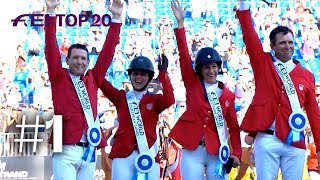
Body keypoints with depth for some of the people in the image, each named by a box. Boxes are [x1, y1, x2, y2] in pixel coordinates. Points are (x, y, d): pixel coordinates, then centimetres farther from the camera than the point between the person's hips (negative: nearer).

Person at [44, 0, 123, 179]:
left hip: (89, 151, 4)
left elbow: (107, 52, 10)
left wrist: (116, 19, 5)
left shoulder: (93, 79, 13)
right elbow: (51, 48, -3)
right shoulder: (59, 78, 6)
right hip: (65, 151, -4)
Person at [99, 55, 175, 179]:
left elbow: (169, 100, -12)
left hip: (147, 154, 0)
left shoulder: (155, 100, 11)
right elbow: (103, 83, 0)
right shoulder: (121, 97, 13)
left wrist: (163, 73, -12)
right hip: (123, 154, 0)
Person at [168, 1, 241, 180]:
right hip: (192, 151, -1)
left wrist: (236, 153, -2)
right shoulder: (192, 84, 5)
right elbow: (184, 55, -4)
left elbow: (234, 126, 9)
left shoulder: (227, 94, 8)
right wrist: (180, 23, -11)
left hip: (217, 152, 1)